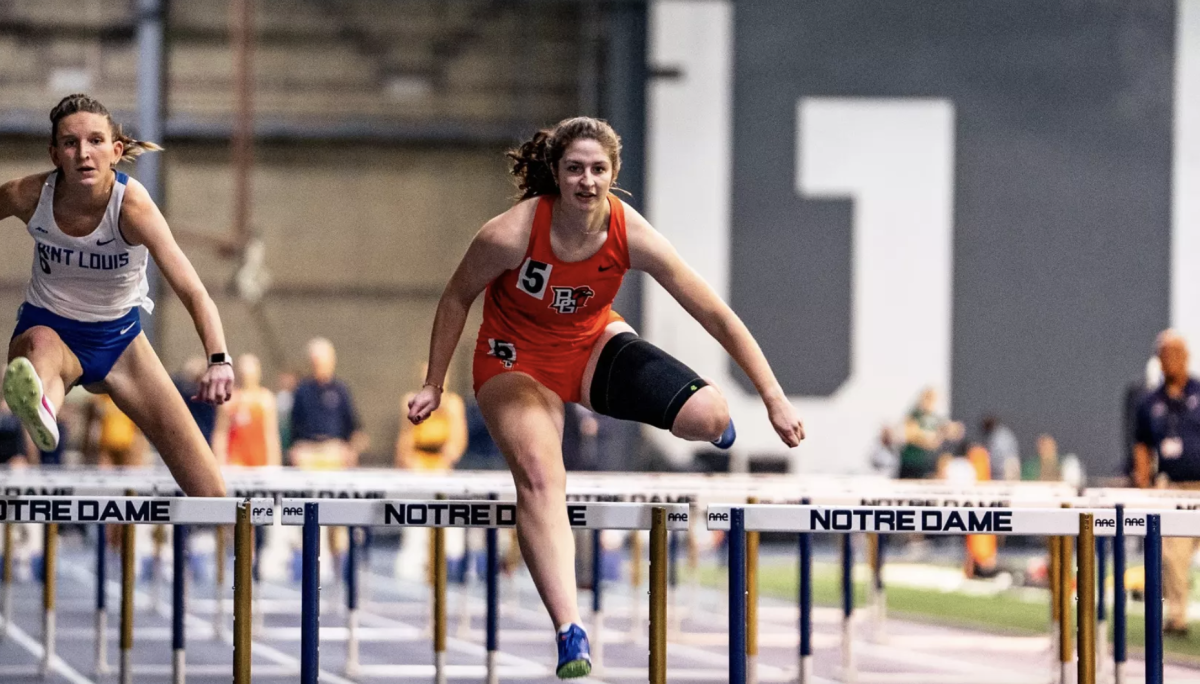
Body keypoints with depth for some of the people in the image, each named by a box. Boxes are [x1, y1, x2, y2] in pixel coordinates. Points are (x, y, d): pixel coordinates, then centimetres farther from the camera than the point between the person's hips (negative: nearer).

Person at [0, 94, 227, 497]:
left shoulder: (131, 205, -26)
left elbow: (191, 289, -36)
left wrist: (218, 361, -50)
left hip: (118, 342, 1)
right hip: (47, 328, -1)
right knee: (41, 342, -43)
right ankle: (39, 410, -78)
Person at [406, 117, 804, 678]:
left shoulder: (631, 237, -22)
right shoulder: (511, 234, -27)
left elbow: (718, 316, -16)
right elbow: (457, 299, -7)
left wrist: (774, 399, -17)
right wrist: (434, 385, -1)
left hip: (594, 346, 2)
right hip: (517, 362, -2)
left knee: (709, 416, -19)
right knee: (539, 473, -31)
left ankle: (711, 426, 25)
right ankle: (570, 635, -41)